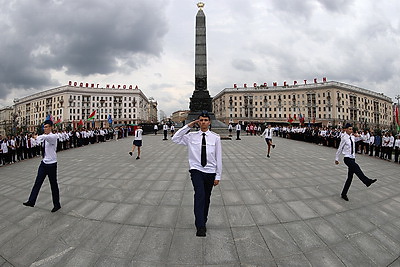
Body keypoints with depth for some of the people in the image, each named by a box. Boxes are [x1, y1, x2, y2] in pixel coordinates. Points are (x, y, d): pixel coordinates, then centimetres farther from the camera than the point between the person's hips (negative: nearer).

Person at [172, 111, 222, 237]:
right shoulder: (191, 136, 1)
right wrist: (187, 126, -8)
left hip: (210, 172, 2)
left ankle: (203, 221, 34)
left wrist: (218, 176, 0)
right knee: (199, 195, -19)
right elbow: (175, 139, -6)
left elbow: (218, 158, 0)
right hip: (196, 170, -1)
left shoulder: (215, 137, -2)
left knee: (206, 198, 13)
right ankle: (200, 226, -13)